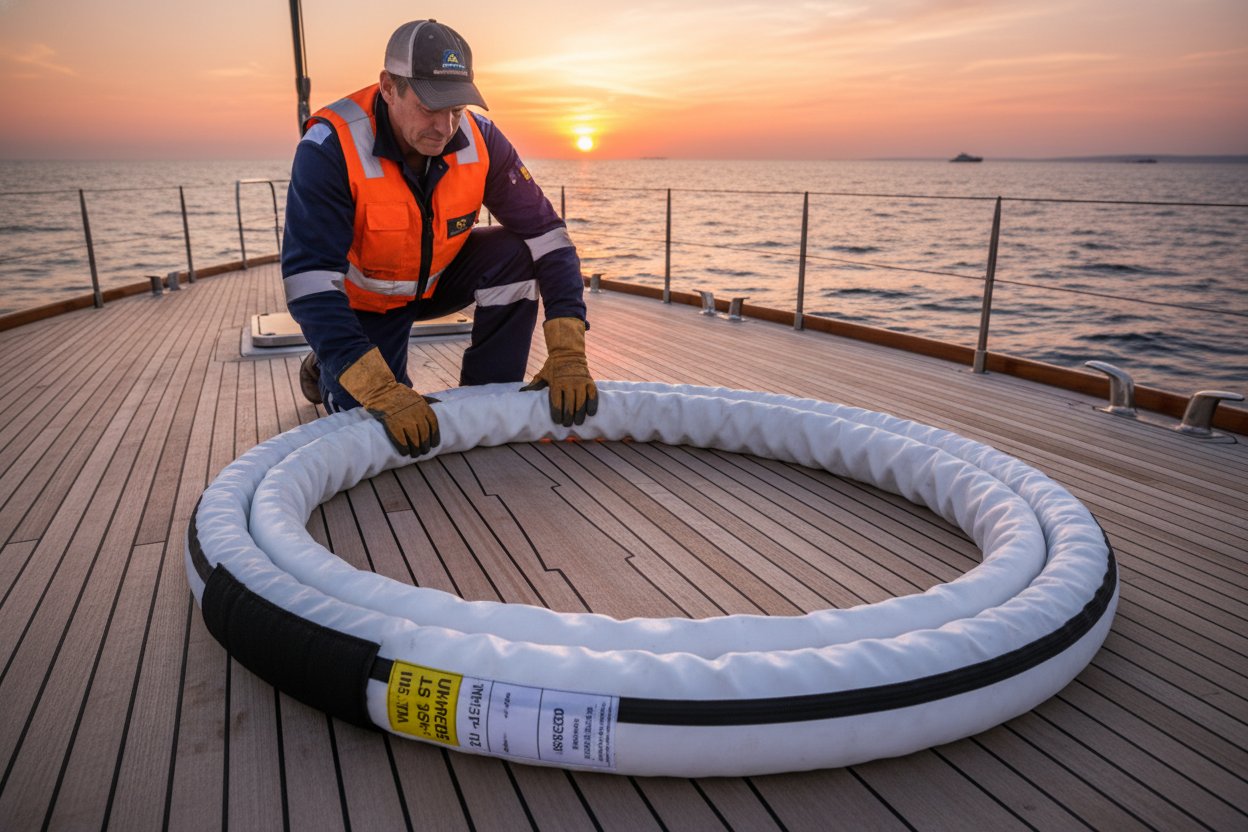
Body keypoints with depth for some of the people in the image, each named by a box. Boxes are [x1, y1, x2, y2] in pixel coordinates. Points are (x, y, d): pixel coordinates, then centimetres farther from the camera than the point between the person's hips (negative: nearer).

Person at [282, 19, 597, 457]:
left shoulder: (478, 137, -21)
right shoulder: (331, 146, -32)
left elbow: (546, 235, -20)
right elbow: (310, 281, -36)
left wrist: (568, 354, -31)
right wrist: (383, 392, -47)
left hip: (437, 279, 3)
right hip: (361, 296, -3)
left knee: (514, 255, -23)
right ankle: (324, 369, 20)